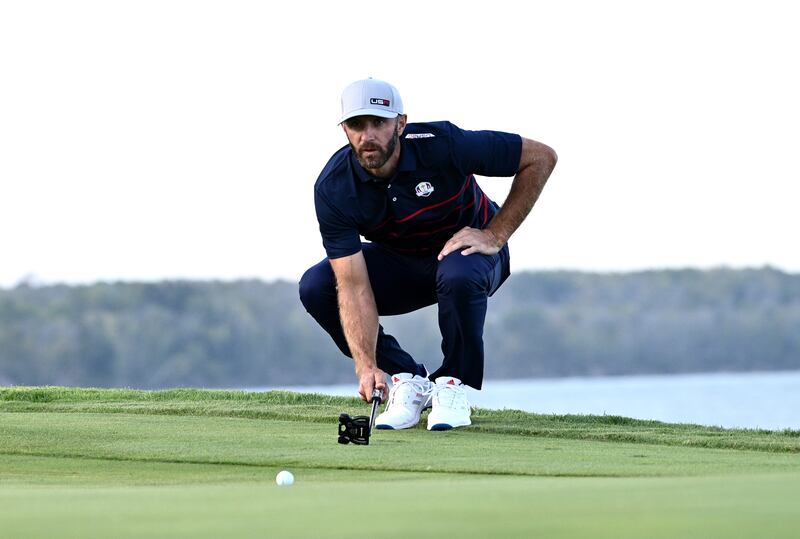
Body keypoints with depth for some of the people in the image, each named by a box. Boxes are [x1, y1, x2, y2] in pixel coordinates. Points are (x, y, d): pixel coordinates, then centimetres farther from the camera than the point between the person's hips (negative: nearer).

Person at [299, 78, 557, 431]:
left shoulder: (441, 145, -31)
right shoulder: (333, 188, -25)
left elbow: (541, 157, -21)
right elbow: (353, 285, -28)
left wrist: (495, 235, -22)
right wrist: (366, 366, -41)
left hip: (467, 246, -3)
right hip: (399, 262, 3)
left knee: (459, 275, -39)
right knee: (315, 287, -18)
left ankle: (453, 385, -13)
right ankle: (408, 381, -4)